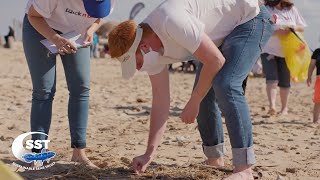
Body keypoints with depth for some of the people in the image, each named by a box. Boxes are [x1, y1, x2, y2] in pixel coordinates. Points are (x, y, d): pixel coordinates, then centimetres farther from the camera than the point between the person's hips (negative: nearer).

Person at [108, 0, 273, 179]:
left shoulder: (172, 23, -35)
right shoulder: (151, 49, -7)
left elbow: (216, 61, -28)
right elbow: (160, 102, -2)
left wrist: (193, 103, -16)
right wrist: (150, 153, -3)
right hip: (224, 33, 9)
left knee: (225, 86, -25)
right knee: (203, 93, 5)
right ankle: (215, 158, 24)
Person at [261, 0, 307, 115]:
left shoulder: (292, 10, 6)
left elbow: (302, 27, 13)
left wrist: (295, 27, -11)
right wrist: (277, 31, -27)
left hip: (286, 52, 3)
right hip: (269, 51, -3)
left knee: (284, 82, 8)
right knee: (272, 79, -16)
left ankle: (284, 108, 18)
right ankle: (272, 106, -23)